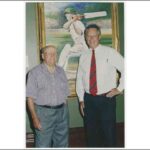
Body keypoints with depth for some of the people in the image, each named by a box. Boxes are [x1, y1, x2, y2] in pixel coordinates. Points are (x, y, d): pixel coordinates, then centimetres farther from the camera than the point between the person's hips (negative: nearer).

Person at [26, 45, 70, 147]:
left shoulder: (61, 71, 10)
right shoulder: (35, 72, -5)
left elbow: (65, 94, 12)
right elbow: (30, 98, -8)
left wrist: (64, 111, 8)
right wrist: (34, 118, -14)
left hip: (62, 112, 5)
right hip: (44, 113, -4)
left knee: (62, 143, 15)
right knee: (43, 145, 3)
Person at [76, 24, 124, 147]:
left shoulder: (110, 52, -6)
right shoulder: (84, 56, 7)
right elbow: (79, 79, 9)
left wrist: (119, 88, -7)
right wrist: (81, 99, 7)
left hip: (106, 99, -4)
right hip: (89, 99, 4)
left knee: (109, 132, 4)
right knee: (91, 132, 14)